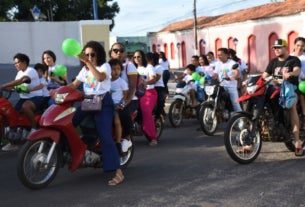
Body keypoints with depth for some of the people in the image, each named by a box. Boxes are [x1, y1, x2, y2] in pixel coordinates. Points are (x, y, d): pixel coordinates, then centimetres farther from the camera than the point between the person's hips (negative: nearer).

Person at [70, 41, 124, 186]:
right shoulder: (84, 69, 19)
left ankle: (118, 172, -19)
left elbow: (100, 77, -26)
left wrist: (88, 62, -36)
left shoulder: (105, 66, -3)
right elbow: (74, 84, 13)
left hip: (103, 102, -7)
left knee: (105, 136, -18)